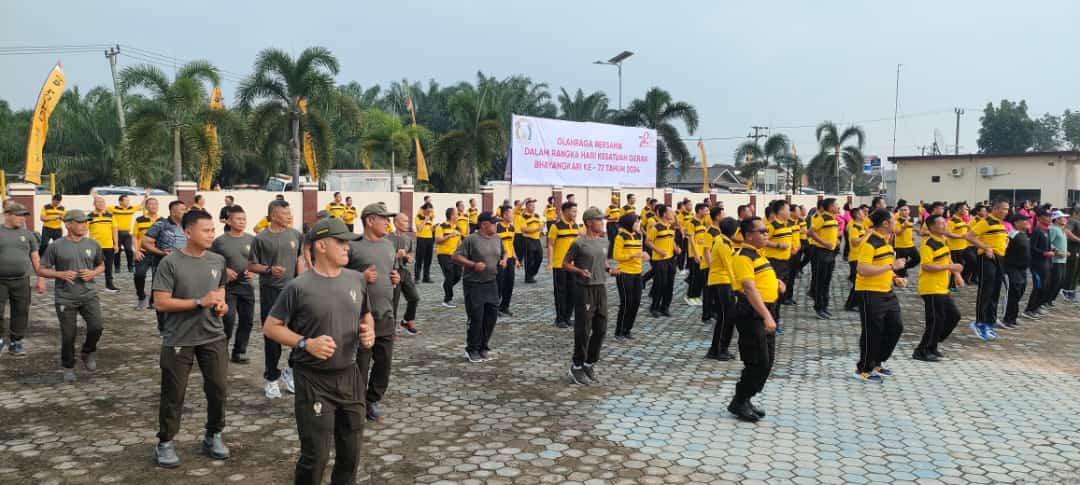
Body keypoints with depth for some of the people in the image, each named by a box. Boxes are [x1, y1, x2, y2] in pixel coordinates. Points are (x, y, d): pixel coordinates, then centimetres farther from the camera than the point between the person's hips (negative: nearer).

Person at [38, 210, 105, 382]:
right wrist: (60, 274, -17)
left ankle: (87, 352, 17)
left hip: (89, 295, 2)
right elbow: (41, 270, 0)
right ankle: (68, 367, 25)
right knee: (68, 335, 4)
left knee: (97, 326, -13)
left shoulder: (92, 244, 4)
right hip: (65, 298, -2)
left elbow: (101, 265, 17)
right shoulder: (56, 246, -5)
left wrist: (93, 273, -5)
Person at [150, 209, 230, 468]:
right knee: (173, 393, 7)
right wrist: (200, 302, -21)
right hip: (178, 340, -4)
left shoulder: (218, 260, 2)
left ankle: (213, 436, 28)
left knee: (218, 388, 8)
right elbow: (160, 302, -16)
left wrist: (221, 303, -2)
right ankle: (165, 442, 25)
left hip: (213, 336, 4)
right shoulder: (170, 263, -13)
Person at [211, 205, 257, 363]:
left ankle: (239, 352, 21)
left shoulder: (252, 240, 3)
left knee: (247, 320, 6)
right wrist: (224, 270, -13)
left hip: (246, 286, 3)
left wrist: (254, 272, -7)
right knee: (228, 319, -10)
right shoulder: (220, 241, -5)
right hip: (227, 286, -3)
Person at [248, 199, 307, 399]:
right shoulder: (261, 238, -5)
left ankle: (292, 371, 23)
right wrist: (269, 269, -16)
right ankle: (271, 377, 20)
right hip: (270, 291, -3)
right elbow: (251, 265, 0)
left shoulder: (295, 235, 5)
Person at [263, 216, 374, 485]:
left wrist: (369, 331, -4)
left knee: (351, 451, 14)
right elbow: (270, 327, -7)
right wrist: (306, 343, -20)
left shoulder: (357, 279, 3)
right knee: (315, 456, 0)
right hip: (314, 380, -5)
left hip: (350, 376, 5)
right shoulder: (299, 286, -12)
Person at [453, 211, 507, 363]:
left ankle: (483, 347, 24)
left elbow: (504, 252, 25)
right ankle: (472, 350, 15)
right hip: (474, 284, -6)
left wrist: (504, 260, 3)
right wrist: (473, 264, -23)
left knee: (491, 316, 8)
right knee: (476, 318, -2)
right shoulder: (471, 239, -13)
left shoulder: (497, 239, 7)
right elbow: (456, 257, -13)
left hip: (491, 283, 6)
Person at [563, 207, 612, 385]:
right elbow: (565, 264, -6)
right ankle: (577, 367, 13)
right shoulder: (579, 243, -11)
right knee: (583, 330, -2)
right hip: (585, 289, -7)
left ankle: (589, 364, 25)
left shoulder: (604, 241, 9)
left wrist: (609, 269, 2)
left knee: (601, 328, 10)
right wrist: (580, 271, -21)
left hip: (601, 288, 7)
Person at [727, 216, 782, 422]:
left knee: (767, 361, 14)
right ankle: (738, 403, 8)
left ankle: (746, 399, 25)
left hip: (765, 312, 10)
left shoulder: (758, 254, 14)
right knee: (758, 362, -7)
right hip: (752, 315, -10)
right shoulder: (744, 257, -16)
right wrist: (766, 316, -30)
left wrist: (776, 282, 9)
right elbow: (750, 289, -24)